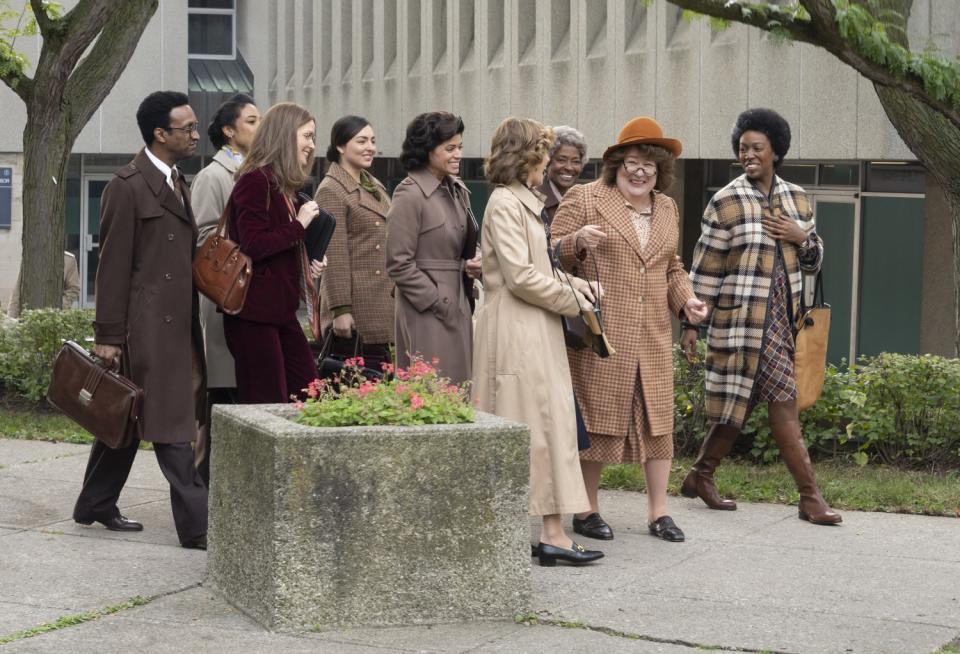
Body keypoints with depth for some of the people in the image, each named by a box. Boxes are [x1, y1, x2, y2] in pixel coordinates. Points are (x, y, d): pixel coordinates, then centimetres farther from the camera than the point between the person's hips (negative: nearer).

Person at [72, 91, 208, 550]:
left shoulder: (177, 184, 16)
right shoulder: (128, 187, -11)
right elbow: (113, 266, -12)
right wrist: (108, 335, -13)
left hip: (178, 323, 9)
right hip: (147, 325, -9)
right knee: (170, 425, -7)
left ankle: (95, 506, 27)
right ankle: (196, 524, -7)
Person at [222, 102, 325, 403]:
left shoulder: (283, 185, 18)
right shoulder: (255, 181, -12)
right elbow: (253, 246, -21)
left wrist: (309, 265, 8)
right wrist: (299, 224, -12)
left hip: (281, 308, 10)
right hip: (255, 310, -10)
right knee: (266, 406, -6)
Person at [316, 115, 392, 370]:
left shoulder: (375, 187, 18)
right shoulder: (331, 191, -8)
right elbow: (334, 255, -14)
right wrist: (340, 309, -18)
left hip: (382, 307, 8)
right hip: (355, 311, -8)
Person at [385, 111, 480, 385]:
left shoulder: (458, 190, 13)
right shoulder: (409, 195, -11)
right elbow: (398, 263, -13)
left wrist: (475, 263, 4)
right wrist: (438, 301, -13)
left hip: (459, 308, 8)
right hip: (426, 314, -8)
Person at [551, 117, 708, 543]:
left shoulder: (667, 208, 18)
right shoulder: (584, 199, -1)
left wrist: (685, 299, 11)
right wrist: (577, 242, -22)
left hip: (654, 339, 5)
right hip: (599, 335, -5)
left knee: (658, 419, 5)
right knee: (596, 419, -1)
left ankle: (658, 512, 14)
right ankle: (586, 511, 11)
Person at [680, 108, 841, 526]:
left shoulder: (796, 198, 11)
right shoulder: (726, 202, -5)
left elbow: (814, 260, 18)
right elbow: (705, 268, -4)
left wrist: (801, 237, -4)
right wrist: (692, 323, -6)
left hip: (781, 317, 6)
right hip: (742, 317, -6)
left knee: (740, 407, 9)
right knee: (783, 402, -8)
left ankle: (701, 477, 23)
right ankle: (810, 496, -3)